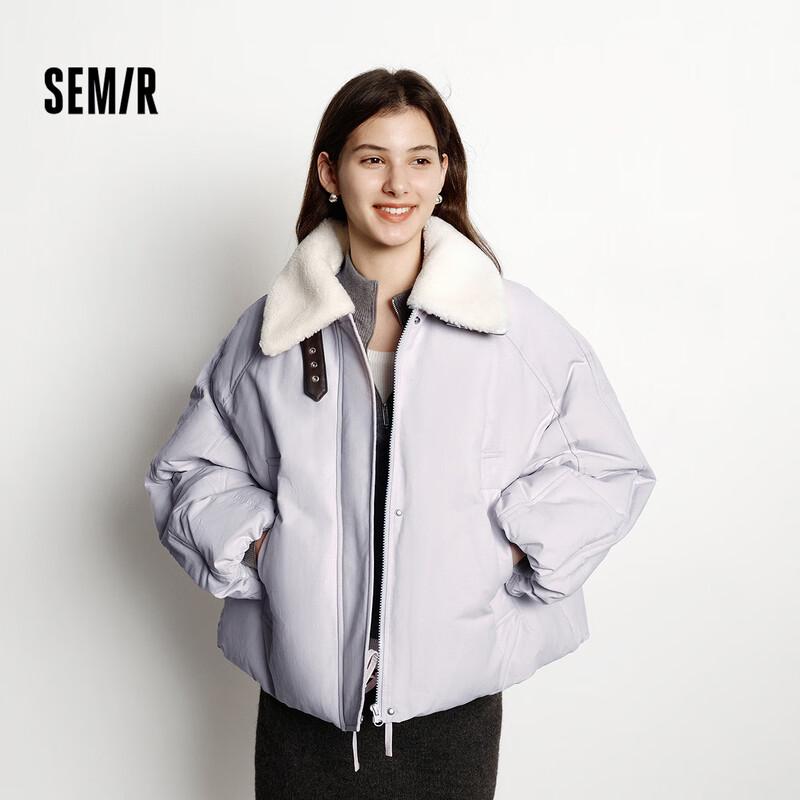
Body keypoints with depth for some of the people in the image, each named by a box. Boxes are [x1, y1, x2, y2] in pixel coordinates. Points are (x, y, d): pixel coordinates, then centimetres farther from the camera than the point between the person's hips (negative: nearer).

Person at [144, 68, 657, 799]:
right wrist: (251, 540, -6)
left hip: (455, 696, 0)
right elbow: (187, 470, 10)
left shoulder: (520, 328, -5)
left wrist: (518, 540, -10)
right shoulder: (268, 330, 0)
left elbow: (612, 470, 1)